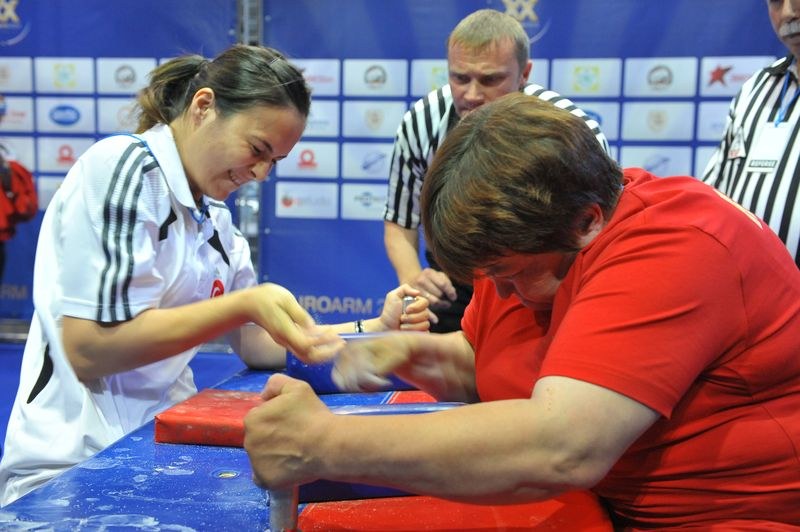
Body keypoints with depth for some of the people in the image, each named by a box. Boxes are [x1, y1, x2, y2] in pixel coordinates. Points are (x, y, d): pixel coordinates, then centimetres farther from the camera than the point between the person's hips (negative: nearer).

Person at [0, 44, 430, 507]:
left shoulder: (213, 218, 9)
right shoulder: (123, 166, -13)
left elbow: (256, 343, 8)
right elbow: (88, 350, -20)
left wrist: (376, 330, -2)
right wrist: (244, 303, -23)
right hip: (77, 467, -7)